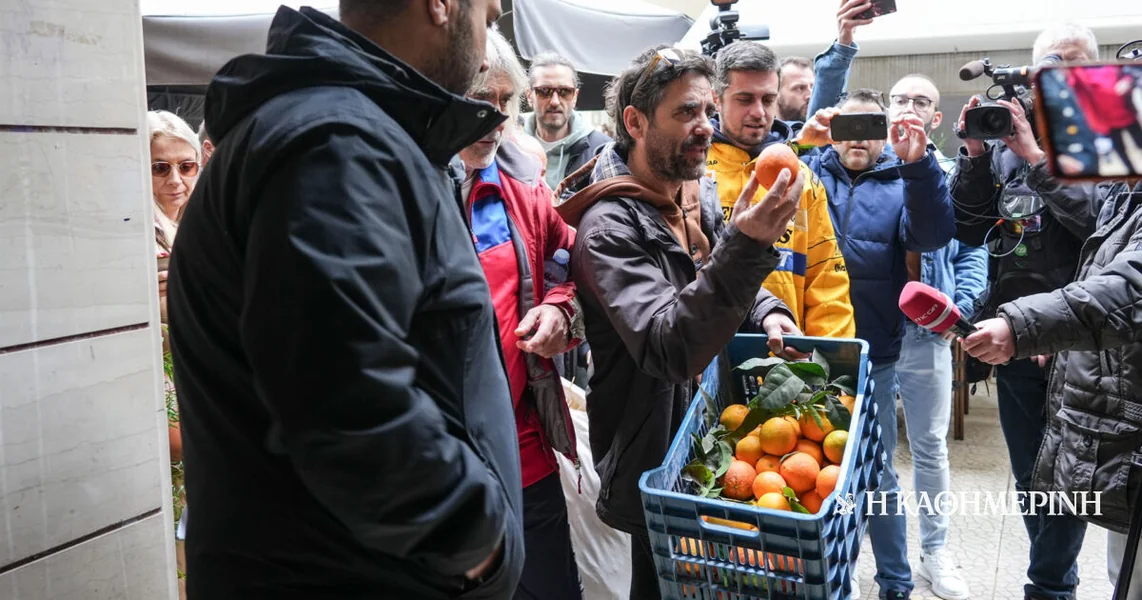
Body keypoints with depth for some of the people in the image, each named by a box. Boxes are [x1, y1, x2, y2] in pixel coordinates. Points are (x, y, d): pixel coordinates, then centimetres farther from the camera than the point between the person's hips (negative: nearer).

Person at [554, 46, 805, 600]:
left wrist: (765, 312, -5)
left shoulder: (698, 197, 3)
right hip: (656, 460, -8)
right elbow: (667, 351, -34)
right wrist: (745, 245, -44)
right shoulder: (610, 226, -23)